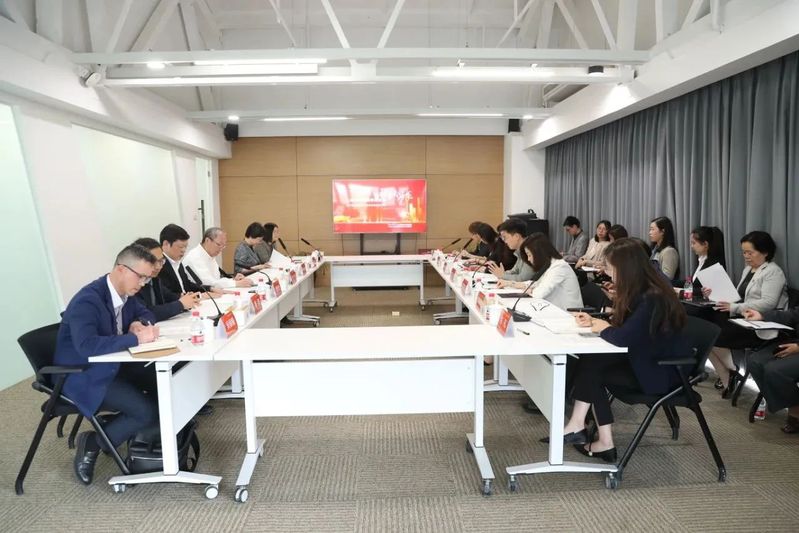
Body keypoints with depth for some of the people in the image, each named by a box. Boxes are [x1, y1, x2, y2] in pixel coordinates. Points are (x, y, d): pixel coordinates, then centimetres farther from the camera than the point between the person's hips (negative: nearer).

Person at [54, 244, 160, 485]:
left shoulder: (125, 292, -1)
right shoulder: (88, 301, -27)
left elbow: (146, 313, 16)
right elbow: (86, 345, -40)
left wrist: (139, 323, -8)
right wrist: (136, 338, -37)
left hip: (110, 365, 8)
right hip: (83, 376, -8)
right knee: (148, 411, -20)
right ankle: (92, 444, 2)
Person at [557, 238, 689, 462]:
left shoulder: (652, 299, -26)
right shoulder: (639, 292, 4)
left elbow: (622, 337, -33)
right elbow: (622, 326, 13)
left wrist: (602, 328, -13)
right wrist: (594, 321, -1)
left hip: (661, 371, -8)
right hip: (644, 360, 9)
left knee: (590, 369, -15)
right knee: (589, 364, -10)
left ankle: (578, 427, -1)